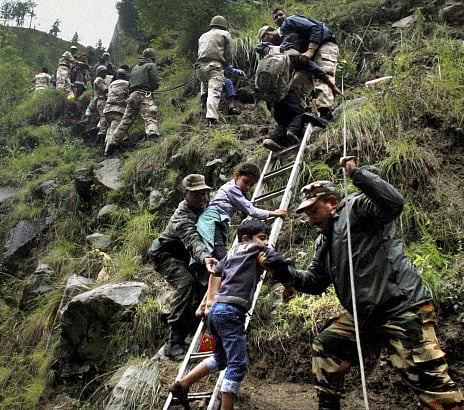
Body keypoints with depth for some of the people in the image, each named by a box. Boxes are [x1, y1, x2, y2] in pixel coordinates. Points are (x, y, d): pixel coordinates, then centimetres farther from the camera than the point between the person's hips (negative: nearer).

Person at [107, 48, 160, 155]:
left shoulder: (135, 68, 29)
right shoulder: (151, 65, 9)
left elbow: (130, 83, 24)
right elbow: (155, 83, -2)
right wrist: (151, 88, 17)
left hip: (132, 95, 6)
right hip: (144, 95, -6)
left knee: (125, 121, 9)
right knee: (150, 118, -23)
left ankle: (113, 143, 11)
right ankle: (152, 135, -49)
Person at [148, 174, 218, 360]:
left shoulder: (204, 206, -8)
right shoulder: (181, 218, -34)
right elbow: (192, 241, -54)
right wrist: (204, 258, -73)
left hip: (184, 257, 8)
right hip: (165, 254, -8)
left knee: (203, 285, -8)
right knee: (185, 283, -32)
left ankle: (180, 338, 3)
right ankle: (174, 343, -30)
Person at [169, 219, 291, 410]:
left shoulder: (232, 253, 23)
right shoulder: (257, 249, 3)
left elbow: (216, 272, 24)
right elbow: (281, 264, -5)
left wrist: (211, 301, 25)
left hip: (217, 309, 9)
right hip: (230, 311, -9)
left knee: (221, 358, 23)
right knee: (238, 364, -5)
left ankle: (181, 385, 26)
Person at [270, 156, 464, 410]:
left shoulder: (356, 208, -7)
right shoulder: (323, 243, 19)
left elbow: (394, 202, -27)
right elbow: (314, 282, 20)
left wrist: (357, 173, -24)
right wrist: (285, 272, 5)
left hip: (402, 307, -10)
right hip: (364, 313, 10)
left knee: (428, 378, -13)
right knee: (324, 347, 14)